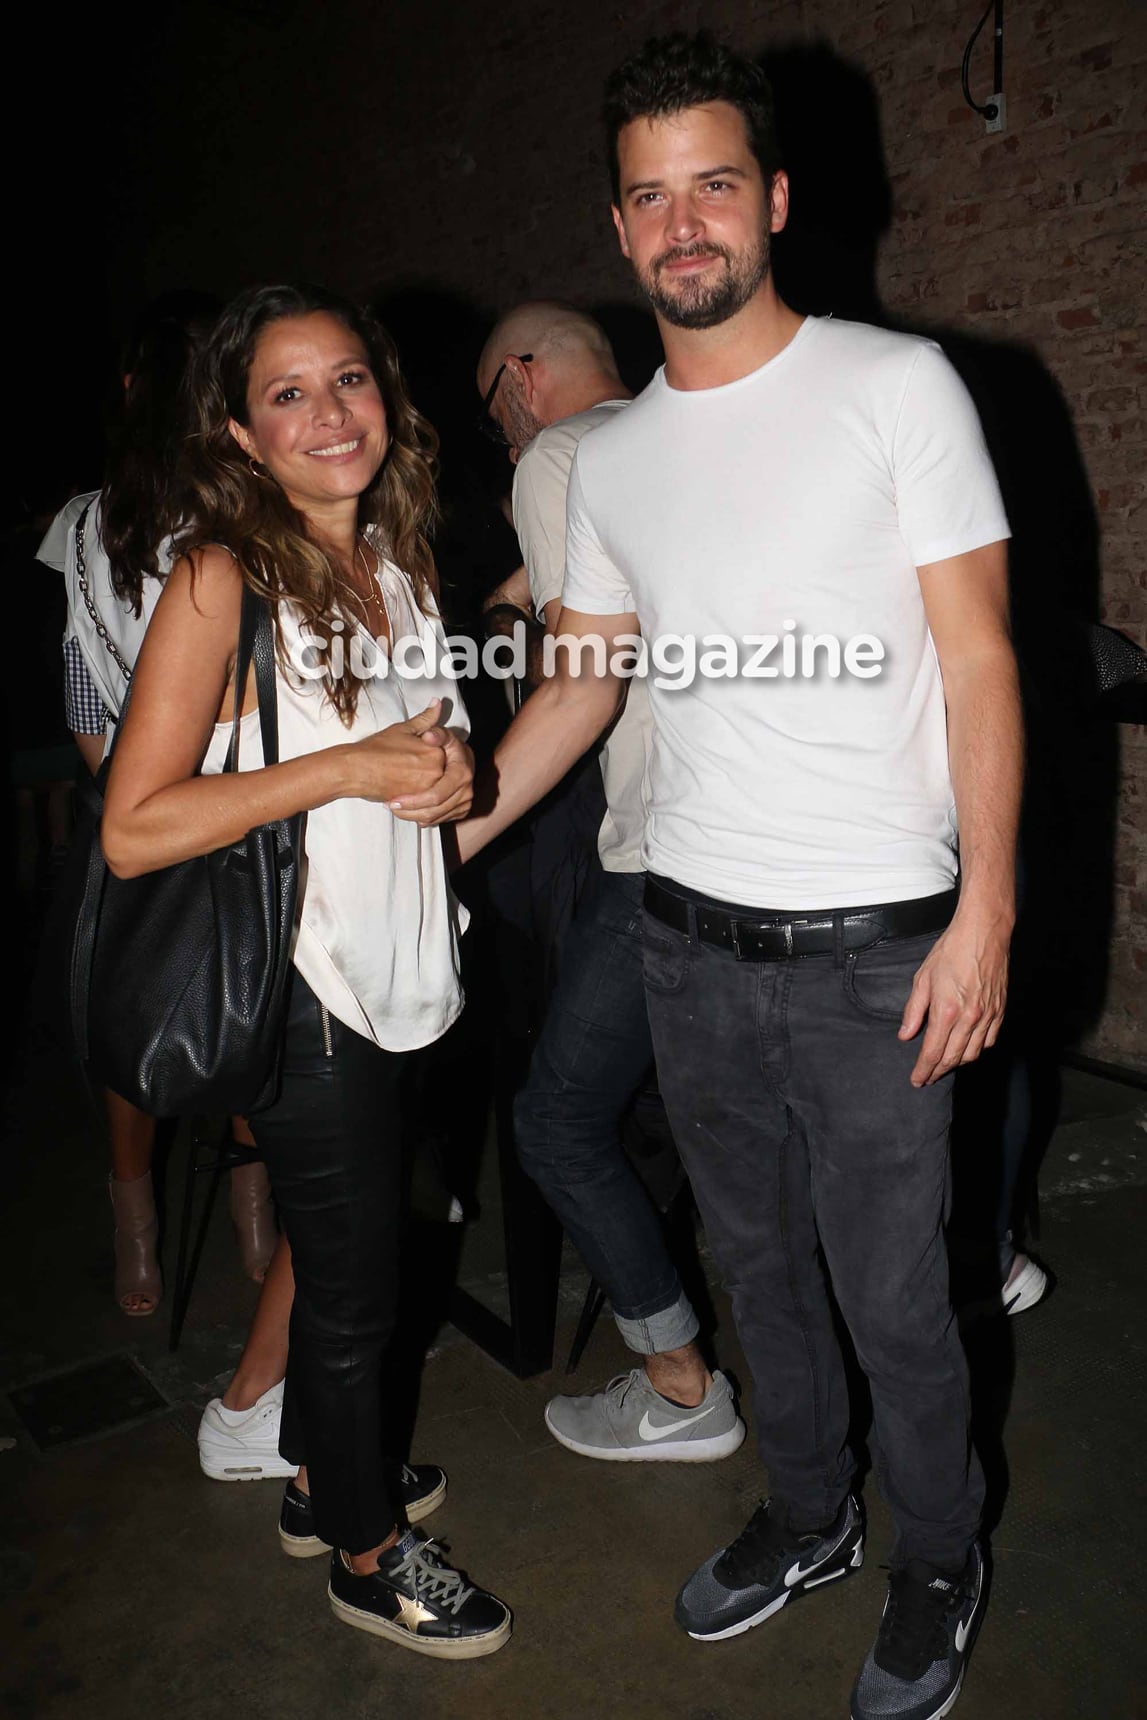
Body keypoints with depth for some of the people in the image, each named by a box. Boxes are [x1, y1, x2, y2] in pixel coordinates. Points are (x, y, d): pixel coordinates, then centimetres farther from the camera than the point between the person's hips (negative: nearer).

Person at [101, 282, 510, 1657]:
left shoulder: (397, 556, 7)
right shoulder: (222, 577, -15)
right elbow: (134, 831, -20)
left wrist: (446, 769, -4)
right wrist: (348, 769, -23)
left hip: (392, 964, 7)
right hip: (297, 984, -7)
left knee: (350, 1248, 21)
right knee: (352, 1282, 9)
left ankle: (318, 1475, 46)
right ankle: (364, 1555, 34)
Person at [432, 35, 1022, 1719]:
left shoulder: (897, 384, -5)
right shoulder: (613, 455, 9)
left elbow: (979, 662, -8)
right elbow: (581, 679, 17)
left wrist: (985, 911, -14)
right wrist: (440, 835, 13)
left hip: (870, 946, -4)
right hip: (690, 936, 5)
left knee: (891, 1296, 7)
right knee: (761, 1260, 19)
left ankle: (939, 1566, 36)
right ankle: (810, 1518, 44)